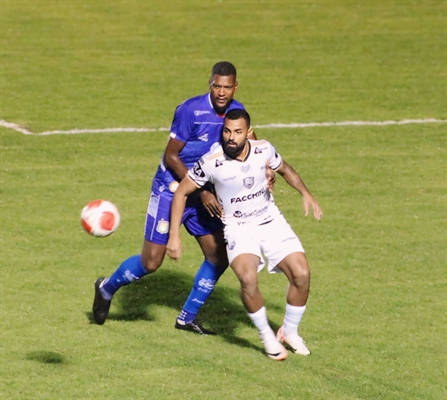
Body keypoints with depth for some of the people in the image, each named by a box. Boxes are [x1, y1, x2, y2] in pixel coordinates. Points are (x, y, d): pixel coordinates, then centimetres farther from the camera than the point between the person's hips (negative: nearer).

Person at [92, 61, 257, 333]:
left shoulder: (236, 111, -4)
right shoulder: (191, 111, -23)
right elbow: (171, 157, -19)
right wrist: (201, 192, -22)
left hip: (204, 193, 6)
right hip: (171, 190, -6)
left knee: (219, 257, 1)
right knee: (151, 263, -5)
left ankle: (188, 318, 16)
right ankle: (107, 288, 23)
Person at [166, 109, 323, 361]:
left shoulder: (264, 150, -11)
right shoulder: (211, 162, -20)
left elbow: (286, 170, 13)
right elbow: (182, 193, -8)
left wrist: (306, 194, -2)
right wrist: (174, 236, -11)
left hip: (272, 221, 3)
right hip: (238, 227, -3)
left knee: (302, 275, -10)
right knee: (248, 278, -29)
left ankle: (289, 332, 16)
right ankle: (267, 337, -6)